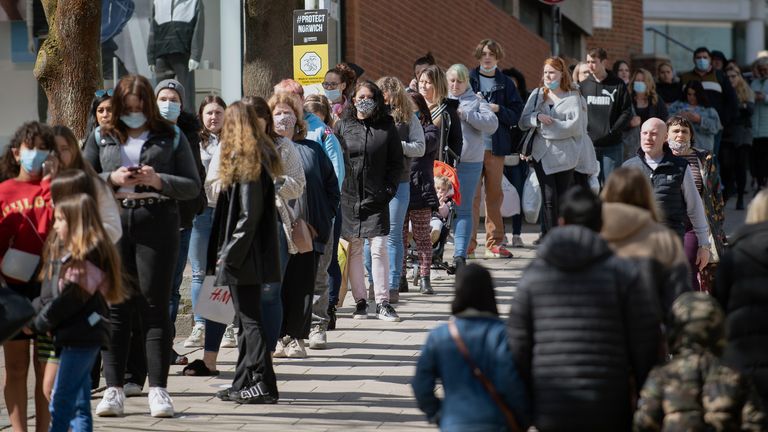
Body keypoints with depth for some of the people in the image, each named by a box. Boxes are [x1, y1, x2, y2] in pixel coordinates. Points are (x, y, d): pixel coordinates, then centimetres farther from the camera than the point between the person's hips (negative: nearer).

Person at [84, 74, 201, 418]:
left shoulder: (170, 137, 8)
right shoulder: (102, 138, 12)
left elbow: (193, 186, 5)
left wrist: (158, 180, -11)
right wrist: (112, 179, -7)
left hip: (157, 224, -1)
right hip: (112, 224, 1)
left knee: (155, 306, -2)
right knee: (115, 307, 1)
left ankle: (158, 389, 1)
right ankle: (113, 389, 4)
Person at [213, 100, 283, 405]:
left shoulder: (244, 162, -14)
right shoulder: (260, 158, 14)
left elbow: (248, 216, -19)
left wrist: (229, 254, -15)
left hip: (244, 253, -9)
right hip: (256, 253, 9)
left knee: (249, 319, -6)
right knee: (247, 320, 14)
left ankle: (263, 384, -7)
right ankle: (244, 384, 19)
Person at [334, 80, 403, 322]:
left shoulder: (387, 127, 6)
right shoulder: (343, 126, 5)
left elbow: (396, 161, 7)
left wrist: (389, 189, -4)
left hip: (376, 197, -1)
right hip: (348, 196, 1)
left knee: (379, 248, -6)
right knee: (354, 250, 3)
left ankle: (382, 303, -2)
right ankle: (360, 302, 10)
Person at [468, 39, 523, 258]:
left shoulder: (506, 84, 10)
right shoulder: (468, 79, 5)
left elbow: (516, 114, 6)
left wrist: (497, 109, -9)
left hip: (496, 146, 2)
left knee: (495, 194, 7)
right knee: (471, 194, -6)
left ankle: (495, 243, 12)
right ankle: (468, 242, -4)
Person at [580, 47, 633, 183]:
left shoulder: (617, 85, 1)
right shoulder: (583, 86, 8)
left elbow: (627, 112, -1)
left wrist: (613, 131, -10)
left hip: (612, 146, -2)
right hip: (589, 144, 2)